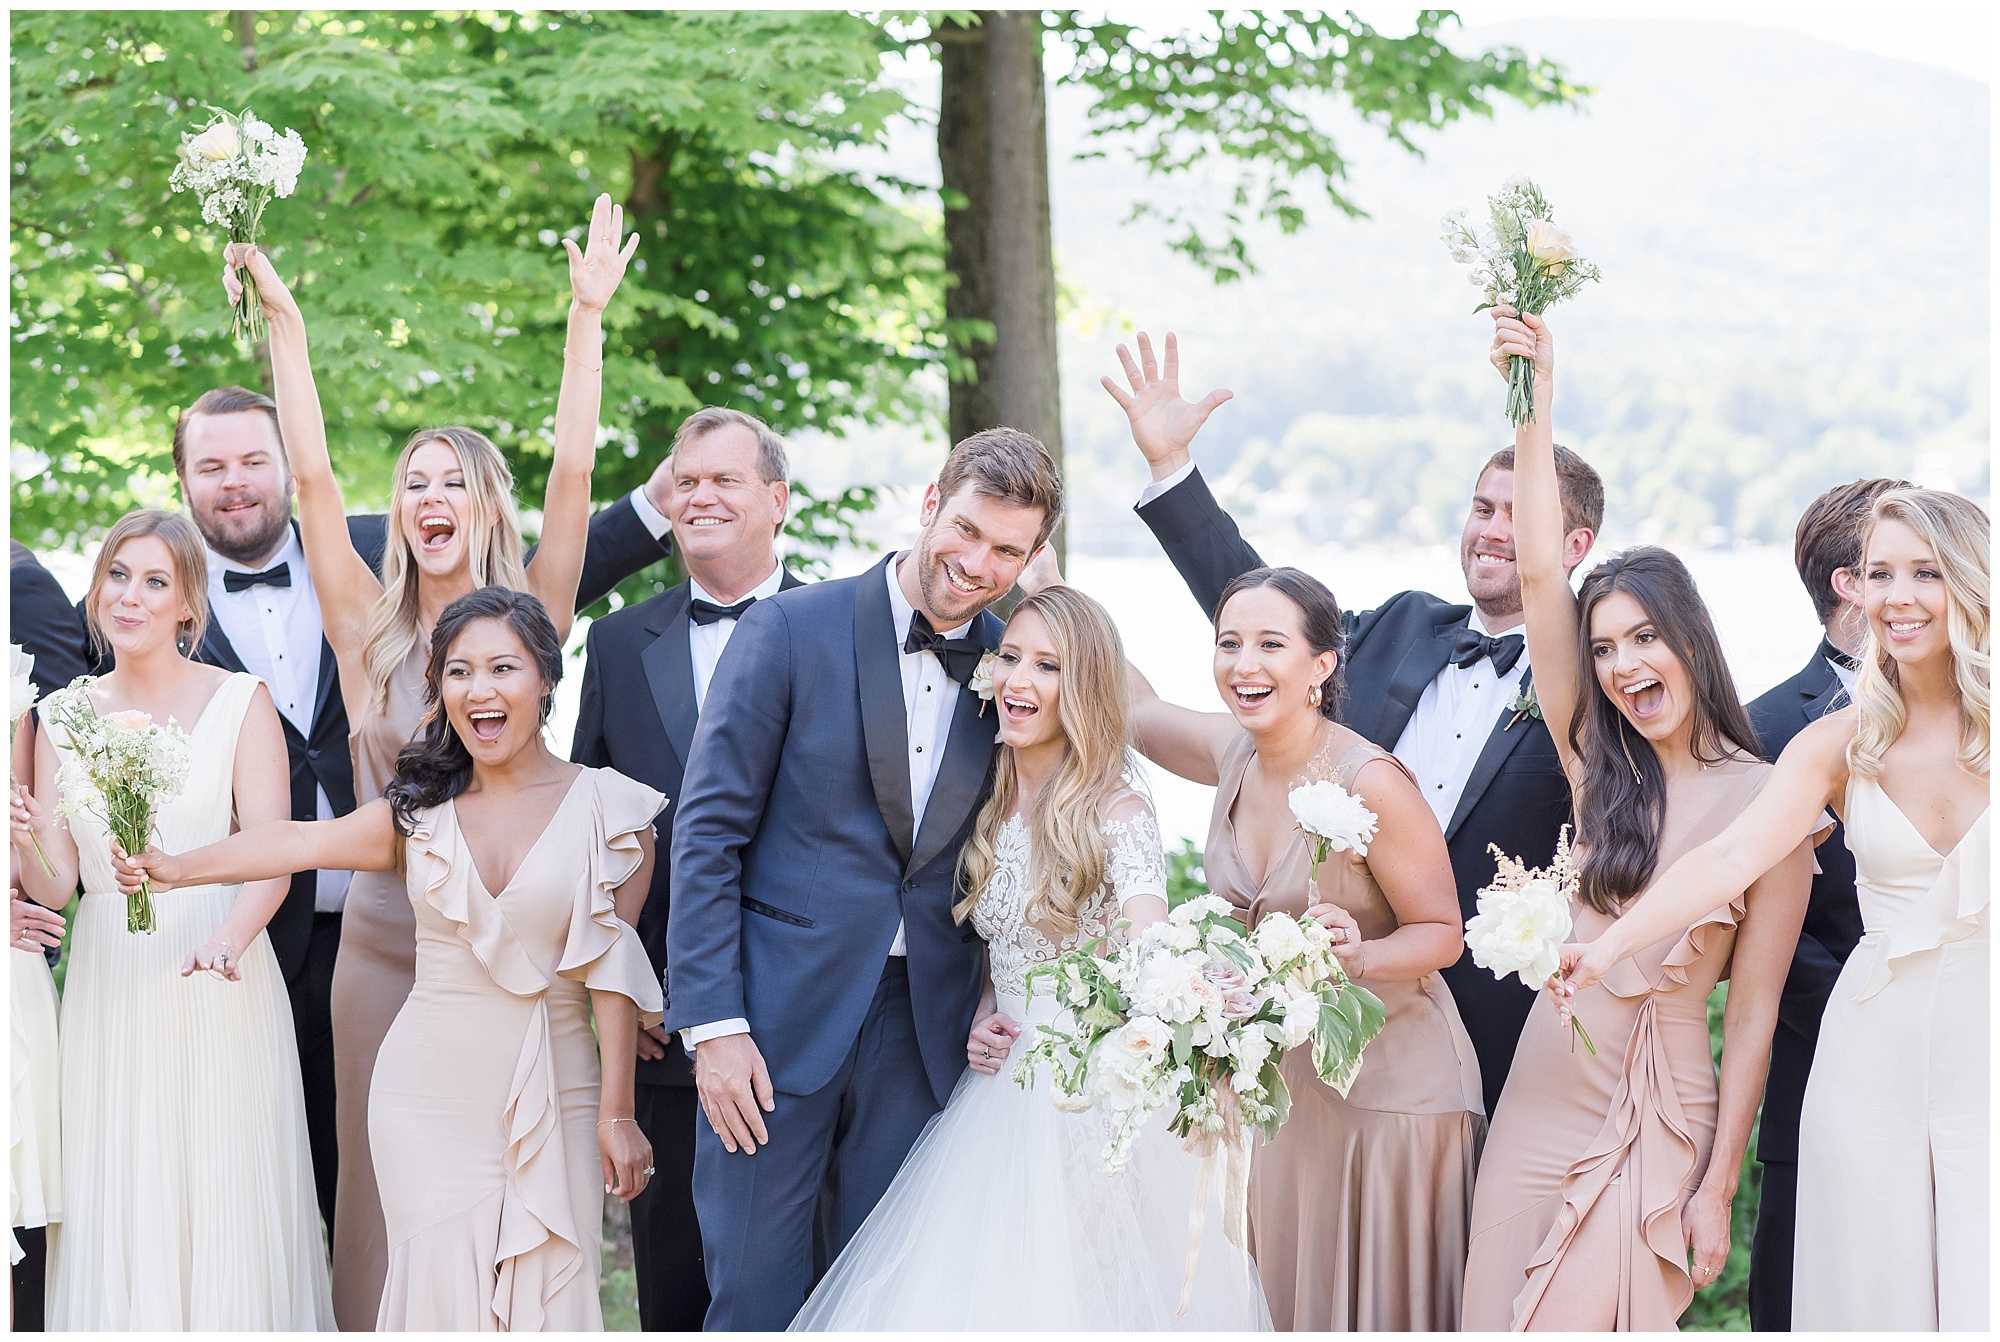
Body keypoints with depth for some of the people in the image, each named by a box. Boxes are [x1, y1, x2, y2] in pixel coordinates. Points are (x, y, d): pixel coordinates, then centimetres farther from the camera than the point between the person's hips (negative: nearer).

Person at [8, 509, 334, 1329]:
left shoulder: (241, 702, -3)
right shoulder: (62, 718, 7)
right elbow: (54, 886, 5)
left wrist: (229, 938, -30)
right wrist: (27, 845, -17)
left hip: (219, 989, -3)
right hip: (108, 988, 3)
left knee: (225, 1195, 0)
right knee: (118, 1209, 4)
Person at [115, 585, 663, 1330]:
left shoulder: (609, 809, 0)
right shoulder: (422, 813, 8)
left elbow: (612, 968, -3)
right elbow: (301, 840, -3)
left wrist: (617, 1112, -5)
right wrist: (177, 868, -17)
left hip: (553, 1102, -2)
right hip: (428, 1099, 2)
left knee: (546, 1293, -4)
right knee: (441, 1289, -3)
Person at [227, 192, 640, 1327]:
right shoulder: (370, 630, 3)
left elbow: (574, 475, -8)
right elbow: (314, 477, -3)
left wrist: (590, 317, -13)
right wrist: (284, 320, -7)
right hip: (385, 942, 1)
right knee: (385, 1188, 7)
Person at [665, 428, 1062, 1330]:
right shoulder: (791, 630, -6)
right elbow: (708, 831, -8)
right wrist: (714, 1023, -13)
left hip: (926, 1032, 3)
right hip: (780, 1020, -3)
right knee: (755, 1297, 0)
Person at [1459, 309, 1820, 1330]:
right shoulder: (1599, 767, 5)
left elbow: (1753, 1011, -5)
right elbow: (1541, 576, -2)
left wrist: (1718, 1187, -7)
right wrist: (1535, 401, -8)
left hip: (1659, 1123, -4)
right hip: (1538, 1098, 4)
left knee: (1582, 1320, -6)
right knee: (1493, 1315, 5)